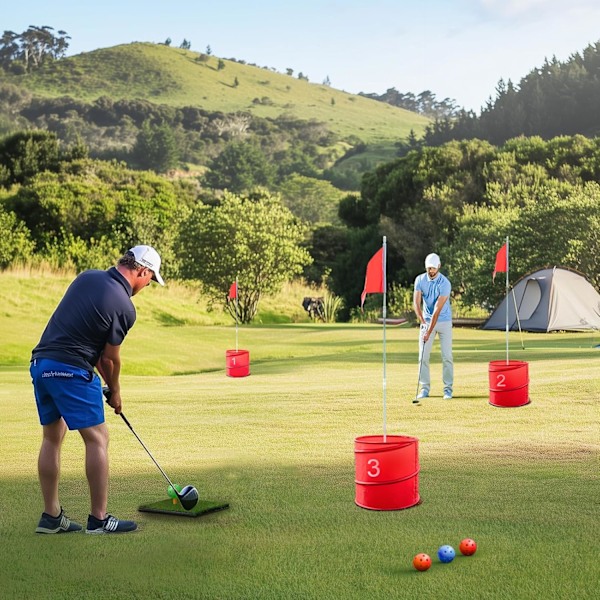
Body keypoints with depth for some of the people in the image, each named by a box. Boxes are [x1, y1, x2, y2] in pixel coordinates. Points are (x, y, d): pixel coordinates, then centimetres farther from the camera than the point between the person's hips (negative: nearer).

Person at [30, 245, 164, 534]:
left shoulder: (86, 277, 9)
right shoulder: (125, 307, -11)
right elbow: (110, 358, -1)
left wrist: (104, 381, 18)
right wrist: (115, 392, 18)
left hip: (40, 363, 8)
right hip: (71, 369, -8)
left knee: (52, 437, 15)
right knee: (97, 438, 1)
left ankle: (51, 516, 19)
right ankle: (98, 519, 4)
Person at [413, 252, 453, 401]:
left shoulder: (445, 283, -20)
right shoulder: (420, 280, -6)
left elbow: (438, 309, -23)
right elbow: (416, 302, -12)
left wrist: (429, 332, -26)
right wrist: (422, 321, -28)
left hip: (444, 321, -3)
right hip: (426, 321, 3)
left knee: (447, 356, -5)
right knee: (423, 356, -2)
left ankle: (448, 388, 3)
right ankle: (424, 388, 6)